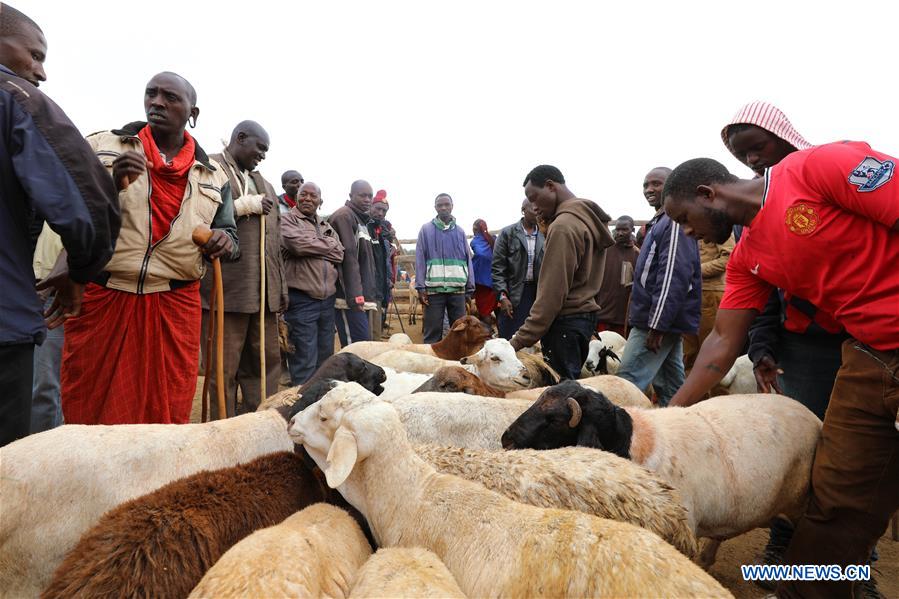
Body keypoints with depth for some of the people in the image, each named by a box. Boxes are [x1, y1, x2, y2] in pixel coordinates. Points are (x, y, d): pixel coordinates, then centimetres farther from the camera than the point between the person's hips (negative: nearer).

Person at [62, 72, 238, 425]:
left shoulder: (213, 176, 11)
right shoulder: (102, 147, 5)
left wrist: (225, 241, -9)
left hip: (174, 307, 1)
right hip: (101, 299, -1)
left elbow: (228, 233, 16)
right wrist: (111, 184, -16)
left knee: (166, 418, 5)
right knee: (89, 413, 6)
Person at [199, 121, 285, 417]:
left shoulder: (263, 183, 25)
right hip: (225, 289, -7)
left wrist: (281, 287, 16)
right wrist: (242, 206, -10)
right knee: (224, 371, 0)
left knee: (266, 364, 7)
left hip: (263, 292, 7)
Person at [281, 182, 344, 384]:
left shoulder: (326, 226, 19)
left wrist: (313, 246, -7)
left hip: (327, 299, 7)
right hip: (301, 299, -6)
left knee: (325, 359, 14)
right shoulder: (288, 220, 0)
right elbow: (298, 244, -17)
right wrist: (326, 247, -2)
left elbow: (339, 253, 8)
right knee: (305, 361, -5)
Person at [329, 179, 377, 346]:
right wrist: (355, 295, -24)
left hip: (360, 296, 10)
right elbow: (348, 257, -18)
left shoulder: (361, 220, 23)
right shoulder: (344, 216, -8)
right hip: (351, 297, -10)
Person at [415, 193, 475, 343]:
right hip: (434, 289, -3)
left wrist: (470, 288, 6)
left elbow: (467, 260, 12)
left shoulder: (460, 232, 13)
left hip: (458, 289, 3)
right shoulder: (426, 229, 5)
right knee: (433, 331, 1)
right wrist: (420, 287, -8)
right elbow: (420, 259, 1)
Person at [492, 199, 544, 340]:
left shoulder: (545, 235, 8)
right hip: (514, 293, -3)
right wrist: (502, 295, -12)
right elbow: (497, 267, -4)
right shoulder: (507, 233, -2)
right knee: (509, 339, 1)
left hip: (538, 292, 3)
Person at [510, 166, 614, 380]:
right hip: (584, 313, 10)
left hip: (565, 321, -10)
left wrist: (521, 339, -18)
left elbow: (552, 293, -20)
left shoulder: (563, 226, -16)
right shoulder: (588, 216, 13)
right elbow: (577, 278, 9)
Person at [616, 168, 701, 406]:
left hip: (658, 319, -10)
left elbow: (674, 276, -21)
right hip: (666, 322, 10)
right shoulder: (659, 222, 20)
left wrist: (657, 324, -24)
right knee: (671, 387, 13)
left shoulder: (675, 222, -12)